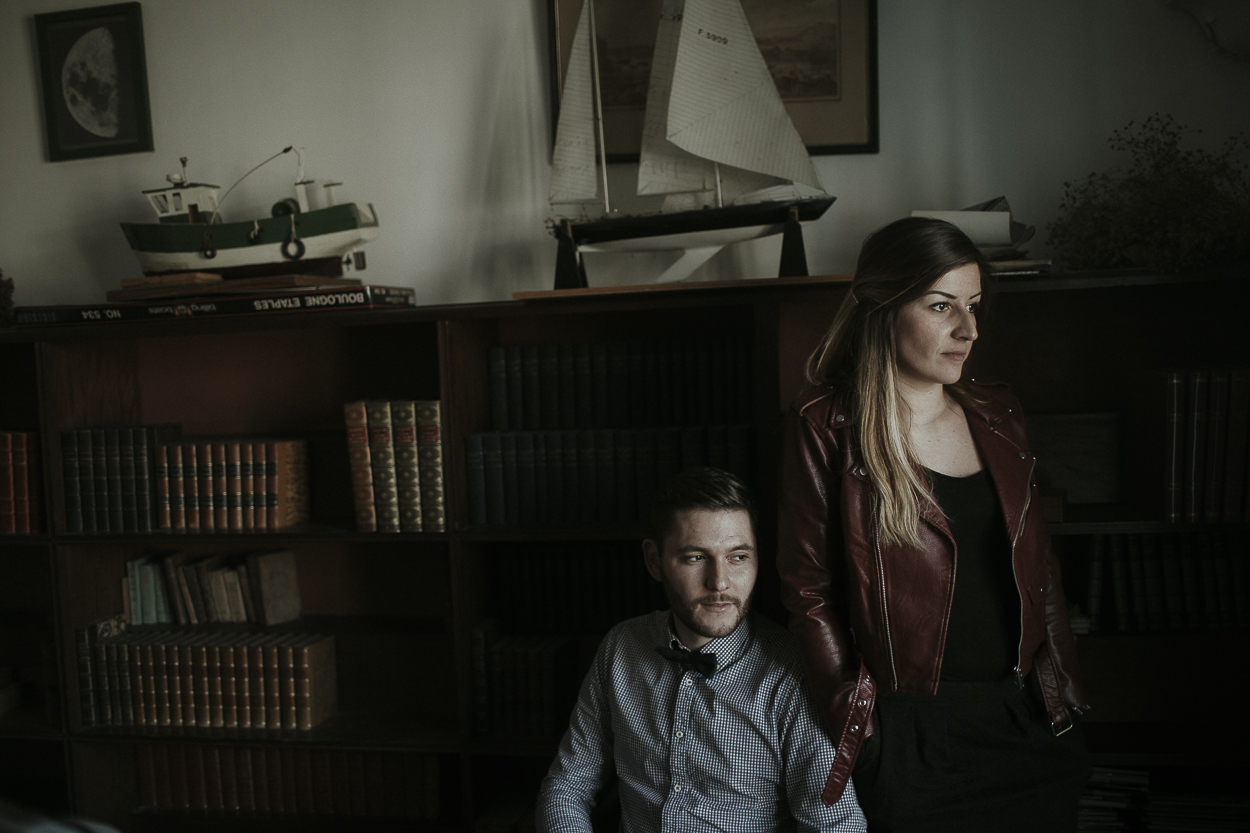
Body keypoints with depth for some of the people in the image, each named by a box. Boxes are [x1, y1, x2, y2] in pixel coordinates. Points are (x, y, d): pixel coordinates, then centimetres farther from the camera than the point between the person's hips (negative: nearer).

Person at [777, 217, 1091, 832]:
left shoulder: (996, 416, 6)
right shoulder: (824, 429, -11)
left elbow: (1037, 562, 12)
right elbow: (809, 590, -9)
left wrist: (1063, 686, 8)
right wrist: (856, 724, -10)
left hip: (1029, 722, 5)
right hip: (912, 736, -5)